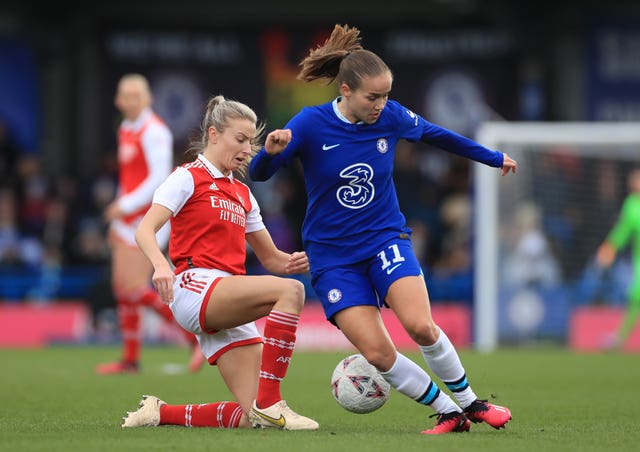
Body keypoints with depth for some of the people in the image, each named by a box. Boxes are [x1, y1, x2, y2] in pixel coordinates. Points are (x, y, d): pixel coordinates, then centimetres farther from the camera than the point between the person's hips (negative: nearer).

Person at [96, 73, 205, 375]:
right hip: (128, 218, 9)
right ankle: (130, 359, 15)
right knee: (121, 287, 8)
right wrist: (117, 219, 22)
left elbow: (160, 177, -21)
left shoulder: (153, 131, -14)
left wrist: (125, 205, -21)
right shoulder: (126, 129, 14)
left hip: (148, 216, -9)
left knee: (135, 288, -13)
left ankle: (196, 335, -3)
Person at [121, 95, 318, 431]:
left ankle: (160, 413, 10)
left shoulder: (243, 195, 23)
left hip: (229, 309, 7)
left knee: (250, 417, -8)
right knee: (291, 290, -30)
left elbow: (270, 258, 26)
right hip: (196, 287, -7)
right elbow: (145, 231, -11)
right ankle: (269, 404, -29)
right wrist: (161, 265, -33)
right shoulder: (189, 177, 2)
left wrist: (291, 261, 2)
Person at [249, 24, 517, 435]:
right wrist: (271, 151, -36)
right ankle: (448, 413, 5)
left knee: (420, 326, -22)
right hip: (333, 257, -1)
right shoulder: (311, 124, -15)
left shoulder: (392, 117, -7)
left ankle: (470, 402, 1)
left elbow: (434, 135, 14)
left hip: (386, 239, 1)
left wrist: (492, 158, 25)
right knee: (378, 353, -14)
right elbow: (258, 174, -12)